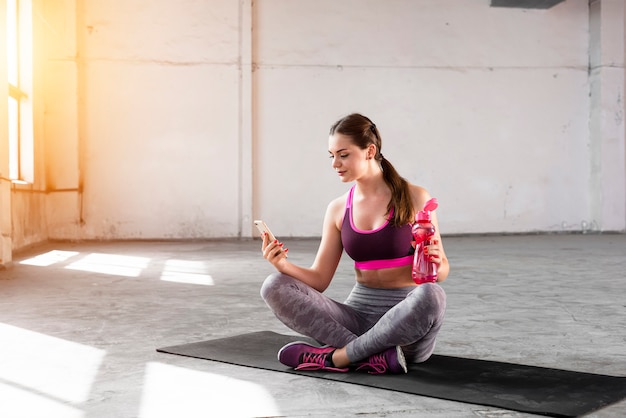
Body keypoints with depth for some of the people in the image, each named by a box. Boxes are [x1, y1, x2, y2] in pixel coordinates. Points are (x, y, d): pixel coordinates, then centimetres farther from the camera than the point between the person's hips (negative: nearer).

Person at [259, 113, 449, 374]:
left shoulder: (414, 198, -3)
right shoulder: (338, 209, 7)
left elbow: (441, 273, 0)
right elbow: (319, 279, 5)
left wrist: (434, 263, -23)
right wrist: (283, 265, -13)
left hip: (406, 315, -3)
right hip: (359, 313, 3)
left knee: (430, 295, -38)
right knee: (274, 287, -16)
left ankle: (336, 356, -22)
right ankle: (375, 357, -26)